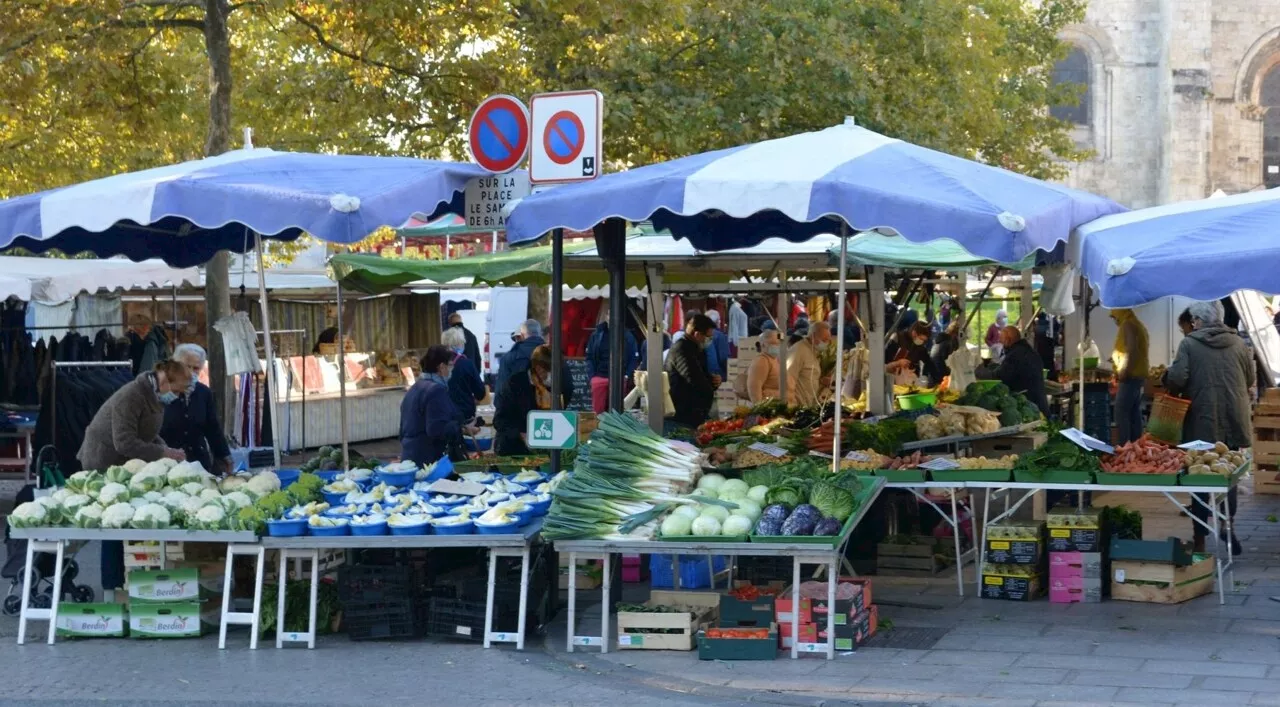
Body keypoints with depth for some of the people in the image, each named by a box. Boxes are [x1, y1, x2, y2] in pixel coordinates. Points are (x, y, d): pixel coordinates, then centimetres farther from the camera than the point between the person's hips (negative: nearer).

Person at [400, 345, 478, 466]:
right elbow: (437, 430, -23)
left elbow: (404, 430, 23)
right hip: (430, 460, -10)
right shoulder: (437, 390, -14)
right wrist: (462, 429, -14)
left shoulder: (415, 388, 16)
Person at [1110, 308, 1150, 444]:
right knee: (1135, 413, 10)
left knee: (1121, 413, -13)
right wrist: (1117, 358, 21)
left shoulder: (1128, 326, -10)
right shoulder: (1138, 325, 20)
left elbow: (1131, 350, -20)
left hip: (1129, 376, -10)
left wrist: (1123, 371, -19)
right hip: (1140, 375, 10)